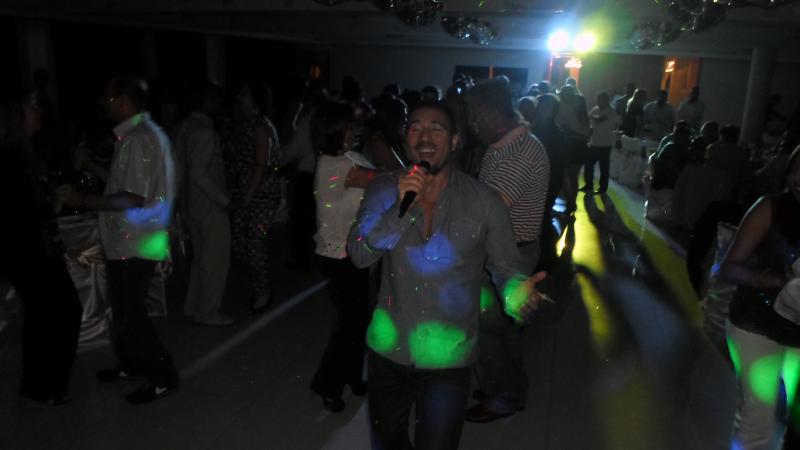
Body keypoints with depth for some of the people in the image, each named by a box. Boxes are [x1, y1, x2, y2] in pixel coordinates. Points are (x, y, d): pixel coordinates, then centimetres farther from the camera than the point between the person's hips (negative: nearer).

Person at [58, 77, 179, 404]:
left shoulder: (139, 139, -21)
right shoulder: (140, 133, 12)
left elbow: (133, 198, -26)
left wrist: (83, 200, -23)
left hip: (135, 243, -10)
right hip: (127, 240, 10)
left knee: (131, 313, 0)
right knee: (124, 308, 22)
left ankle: (164, 377, 13)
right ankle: (131, 364, 39)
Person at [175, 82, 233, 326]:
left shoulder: (186, 126, 9)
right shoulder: (205, 131, -19)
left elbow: (185, 165, 13)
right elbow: (198, 172, -26)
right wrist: (223, 199, -19)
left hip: (192, 203, 9)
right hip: (210, 205, -9)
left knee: (200, 258, 19)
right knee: (216, 260, 2)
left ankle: (193, 306, 29)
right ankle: (207, 312, 11)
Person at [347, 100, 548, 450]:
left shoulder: (484, 202, -11)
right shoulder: (384, 190, -5)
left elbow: (505, 267, -4)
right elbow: (359, 255, -13)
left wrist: (517, 292, -26)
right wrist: (401, 207, -26)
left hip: (447, 360, -2)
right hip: (386, 351, 3)